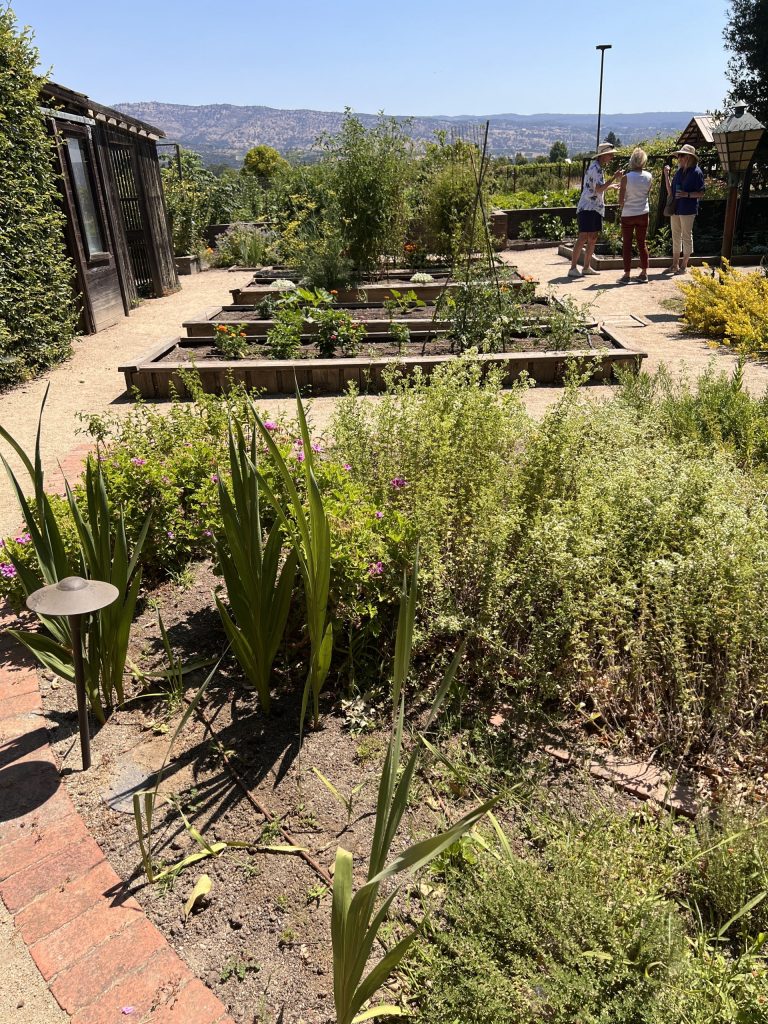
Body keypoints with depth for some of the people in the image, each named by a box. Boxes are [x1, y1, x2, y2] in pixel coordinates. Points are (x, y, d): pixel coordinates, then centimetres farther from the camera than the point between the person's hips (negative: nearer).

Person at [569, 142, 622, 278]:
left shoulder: (598, 167, 20)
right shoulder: (595, 168, -12)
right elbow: (599, 189, -22)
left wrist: (611, 186, 34)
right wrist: (614, 177, -20)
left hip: (596, 208, 10)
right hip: (588, 207, -10)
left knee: (593, 238, 9)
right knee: (583, 237, -15)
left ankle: (587, 267, 14)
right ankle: (573, 268, -16)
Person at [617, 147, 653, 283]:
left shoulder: (626, 177, -14)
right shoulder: (648, 177, -3)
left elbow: (621, 201, -12)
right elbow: (647, 193, 9)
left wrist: (622, 205, 7)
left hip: (628, 215, -4)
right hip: (643, 214, 4)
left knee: (627, 245, 3)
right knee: (642, 243, 13)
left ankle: (627, 274, 1)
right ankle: (644, 273, 16)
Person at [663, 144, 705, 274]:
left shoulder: (696, 172, -9)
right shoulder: (679, 172, 11)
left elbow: (701, 193, -9)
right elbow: (670, 191, 9)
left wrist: (687, 194, -24)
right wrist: (666, 174, 3)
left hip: (688, 209, -7)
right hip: (675, 208, 7)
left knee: (686, 236, 1)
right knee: (676, 236, 11)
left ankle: (684, 265, 7)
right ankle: (675, 264, 19)